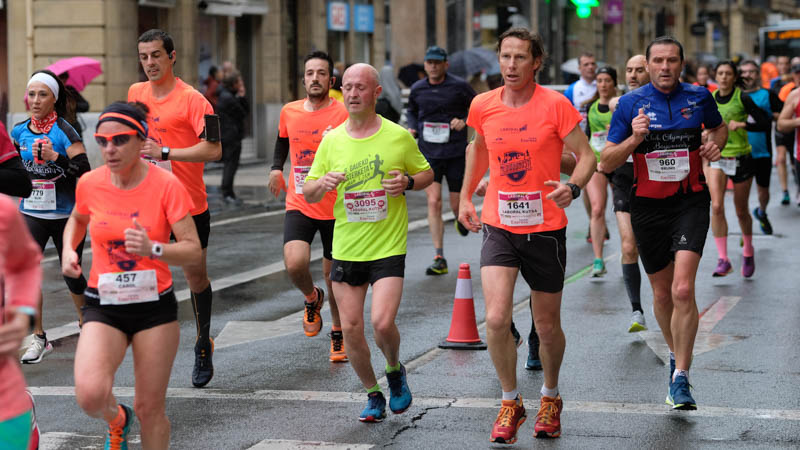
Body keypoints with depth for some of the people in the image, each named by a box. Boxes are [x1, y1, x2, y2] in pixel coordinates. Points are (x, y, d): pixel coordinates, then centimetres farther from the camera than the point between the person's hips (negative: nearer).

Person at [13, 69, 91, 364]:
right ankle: (38, 338, -1)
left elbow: (84, 169, -19)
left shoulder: (64, 131, -11)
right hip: (31, 213, 3)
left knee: (72, 273, 8)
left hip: (65, 214, -3)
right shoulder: (20, 132, 4)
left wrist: (55, 157, -28)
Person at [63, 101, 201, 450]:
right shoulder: (90, 184, -3)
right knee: (90, 395, -22)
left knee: (150, 408, 3)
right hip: (103, 307, 1)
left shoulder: (166, 185, -11)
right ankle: (117, 419, 15)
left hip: (155, 306, -1)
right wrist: (68, 250, 2)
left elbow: (193, 250, -12)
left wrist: (153, 249, -30)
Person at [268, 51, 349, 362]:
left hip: (336, 208, -2)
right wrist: (276, 167, 10)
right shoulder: (289, 112, 4)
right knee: (295, 264, -21)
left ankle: (338, 333, 31)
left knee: (334, 275, 8)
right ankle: (311, 298, 14)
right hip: (299, 205, 2)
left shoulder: (344, 114, -8)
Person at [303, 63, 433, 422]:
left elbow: (427, 173, 10)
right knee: (350, 328, 2)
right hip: (346, 248, 3)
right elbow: (307, 194, 8)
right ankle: (373, 394, 23)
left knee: (382, 322, -16)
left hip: (389, 247, -3)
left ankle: (394, 370, 16)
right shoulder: (331, 141, 3)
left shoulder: (399, 136, -3)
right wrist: (323, 183, -14)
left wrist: (407, 182, -12)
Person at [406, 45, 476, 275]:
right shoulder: (417, 89, 5)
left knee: (457, 204, 4)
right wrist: (412, 128, 5)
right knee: (433, 202, -10)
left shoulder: (459, 86, -6)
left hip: (456, 153, -2)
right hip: (428, 153, 2)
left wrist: (465, 122, -13)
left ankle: (461, 219, 46)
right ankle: (439, 259, -7)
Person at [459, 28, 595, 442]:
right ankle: (510, 403, 5)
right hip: (498, 226, 2)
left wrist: (573, 187, -28)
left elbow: (586, 155, -9)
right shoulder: (483, 105, 1)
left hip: (545, 228, -2)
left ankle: (550, 397, 37)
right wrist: (466, 197, 19)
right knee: (496, 318, -15)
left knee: (547, 326, 10)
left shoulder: (555, 104, -9)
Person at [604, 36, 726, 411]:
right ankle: (675, 353, 40)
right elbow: (606, 162, -2)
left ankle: (680, 379, -11)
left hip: (691, 201, -1)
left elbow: (719, 127, 23)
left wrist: (715, 144, 1)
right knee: (662, 295, 13)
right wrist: (634, 139, -19)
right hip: (648, 206, 1)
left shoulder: (699, 97, 2)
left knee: (683, 290, -17)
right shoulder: (630, 103, -2)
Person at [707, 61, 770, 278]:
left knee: (741, 211, 9)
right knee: (716, 207, -15)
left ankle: (748, 252, 36)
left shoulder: (742, 98, -9)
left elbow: (765, 123, -12)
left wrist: (742, 124, -23)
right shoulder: (710, 99, 4)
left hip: (741, 159, -2)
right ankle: (723, 260, -12)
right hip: (716, 158, 3)